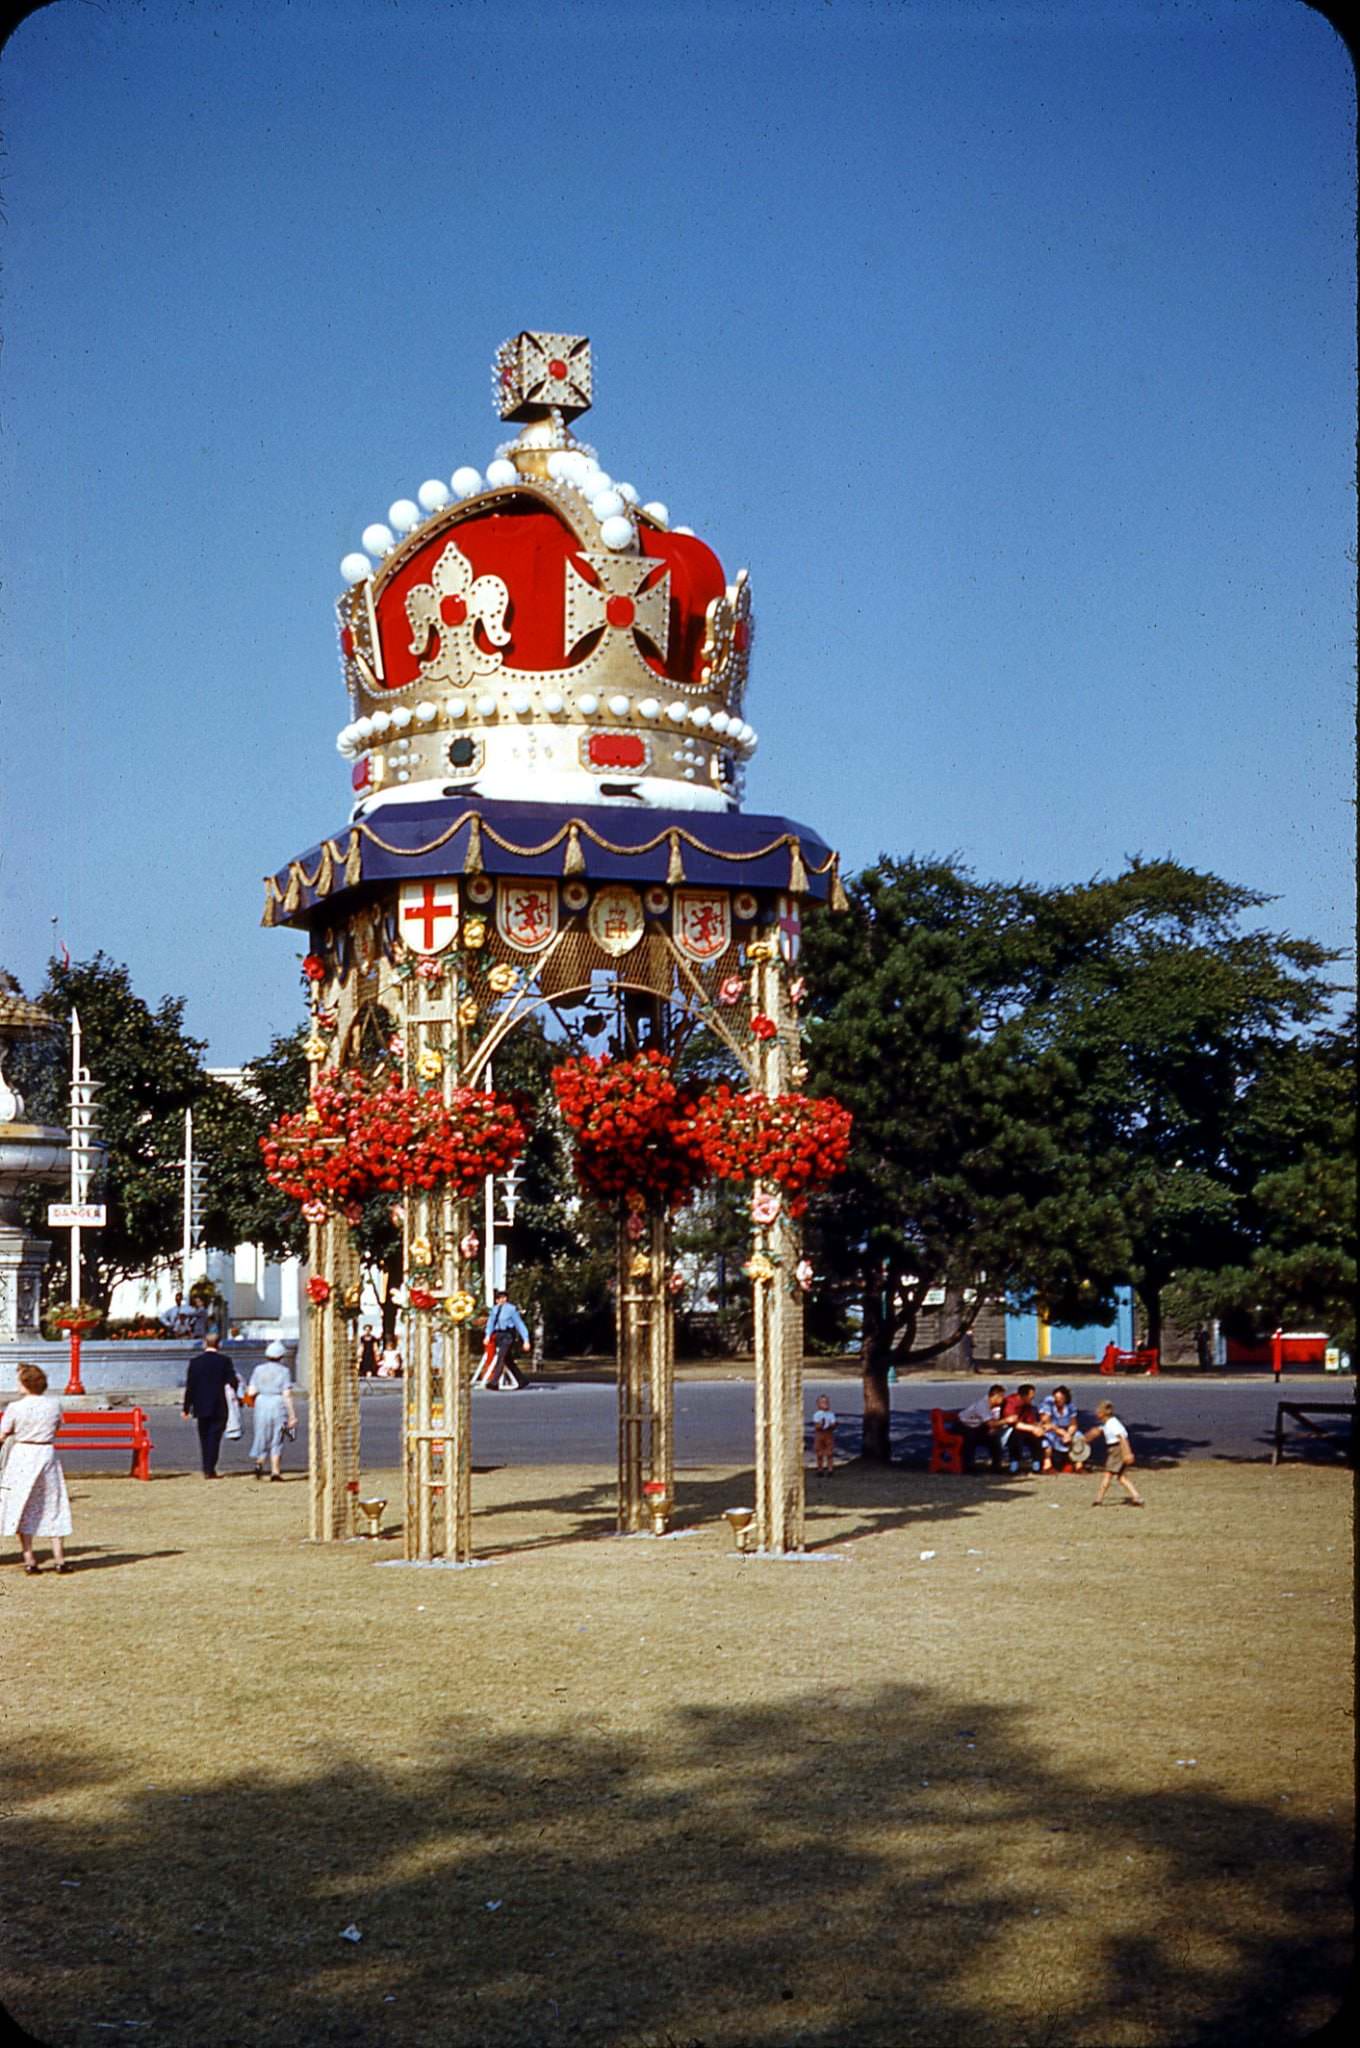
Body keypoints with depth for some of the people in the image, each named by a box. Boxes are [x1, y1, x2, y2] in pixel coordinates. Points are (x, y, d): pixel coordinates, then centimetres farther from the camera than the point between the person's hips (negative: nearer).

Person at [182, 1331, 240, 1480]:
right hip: (219, 1406, -2)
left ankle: (206, 1469, 16)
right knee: (214, 1438, 0)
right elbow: (233, 1382, -8)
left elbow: (189, 1386, -1)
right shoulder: (224, 1361, -6)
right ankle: (210, 1469, -7)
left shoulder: (195, 1361, -1)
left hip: (201, 1406, 2)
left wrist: (186, 1408, 4)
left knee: (204, 1438, 13)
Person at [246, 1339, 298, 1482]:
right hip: (278, 1405, -2)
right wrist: (292, 1415, -6)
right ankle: (275, 1471, 2)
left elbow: (251, 1392, 0)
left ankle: (259, 1463, -11)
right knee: (277, 1438, 6)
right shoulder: (283, 1371, -3)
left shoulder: (258, 1370, 4)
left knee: (262, 1436, 12)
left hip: (261, 1403, 2)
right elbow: (287, 1395, -8)